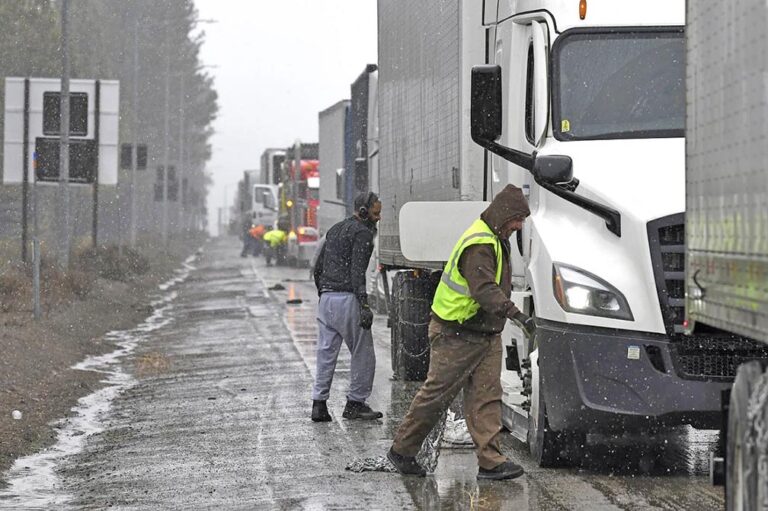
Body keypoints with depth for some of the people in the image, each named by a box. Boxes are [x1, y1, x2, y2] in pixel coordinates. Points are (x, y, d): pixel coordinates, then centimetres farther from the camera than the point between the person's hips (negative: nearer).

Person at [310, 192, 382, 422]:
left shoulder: (335, 230, 20)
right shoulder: (362, 233, -7)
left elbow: (318, 267, 21)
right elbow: (357, 271, -18)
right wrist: (364, 305, -22)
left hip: (326, 298, 8)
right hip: (348, 298, -8)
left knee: (326, 354, 8)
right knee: (363, 354, 2)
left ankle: (319, 404, 4)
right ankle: (355, 403, 4)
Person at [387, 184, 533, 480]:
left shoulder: (495, 240, 13)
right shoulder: (478, 245, -21)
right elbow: (484, 290, -33)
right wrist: (517, 315, -41)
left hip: (486, 334, 9)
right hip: (456, 336, -9)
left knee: (487, 397, 0)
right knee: (436, 395, 0)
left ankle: (490, 461, -4)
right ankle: (402, 451, 14)